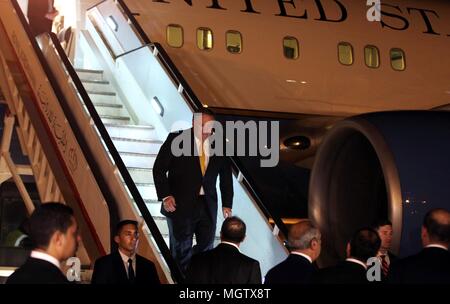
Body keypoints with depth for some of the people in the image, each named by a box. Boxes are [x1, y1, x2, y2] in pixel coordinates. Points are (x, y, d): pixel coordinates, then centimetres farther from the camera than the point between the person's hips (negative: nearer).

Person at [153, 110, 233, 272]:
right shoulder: (177, 139, -7)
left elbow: (226, 176, 10)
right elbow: (159, 169, -5)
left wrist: (227, 204, 6)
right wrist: (165, 196, -14)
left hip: (208, 205, 3)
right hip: (181, 204, -3)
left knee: (206, 246, 5)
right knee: (182, 249, 5)